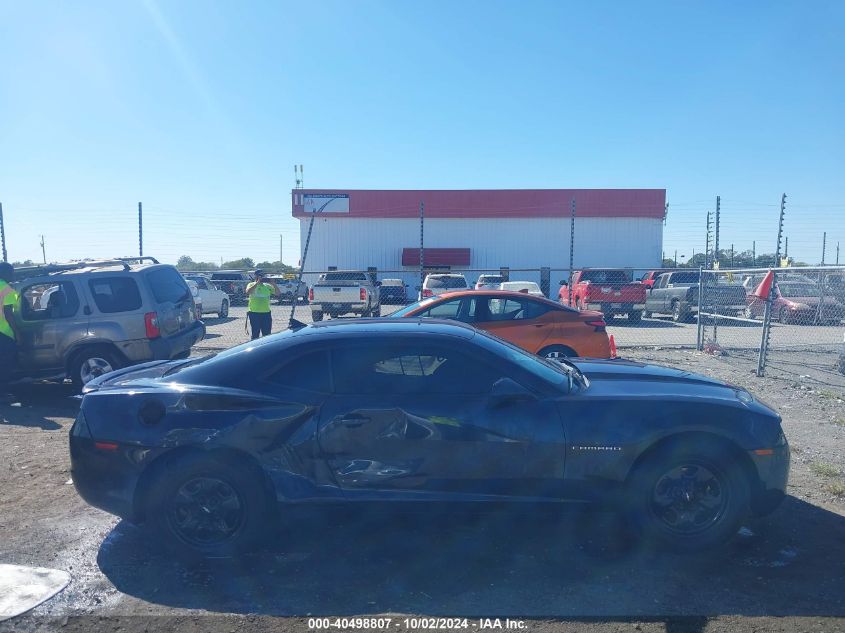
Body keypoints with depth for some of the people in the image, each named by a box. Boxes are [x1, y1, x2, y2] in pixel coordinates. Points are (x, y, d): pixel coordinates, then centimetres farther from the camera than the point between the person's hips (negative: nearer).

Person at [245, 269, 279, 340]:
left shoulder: (267, 286, 10)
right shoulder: (251, 285, 2)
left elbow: (277, 293, 2)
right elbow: (248, 292, -20)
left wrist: (273, 283, -12)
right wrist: (257, 283, -22)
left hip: (266, 313, 3)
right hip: (254, 313, -3)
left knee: (267, 335, 8)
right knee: (255, 335, 3)